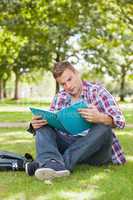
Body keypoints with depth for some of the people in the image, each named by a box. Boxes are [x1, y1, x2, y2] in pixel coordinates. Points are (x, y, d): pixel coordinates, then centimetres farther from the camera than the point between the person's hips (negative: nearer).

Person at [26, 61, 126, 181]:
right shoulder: (59, 98, 10)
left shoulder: (97, 91, -2)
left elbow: (120, 120, -12)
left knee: (103, 128, -31)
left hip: (95, 149, -3)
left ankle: (63, 163, -40)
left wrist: (100, 118, -35)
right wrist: (35, 125, -17)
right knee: (42, 126, -13)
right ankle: (53, 163, -44)